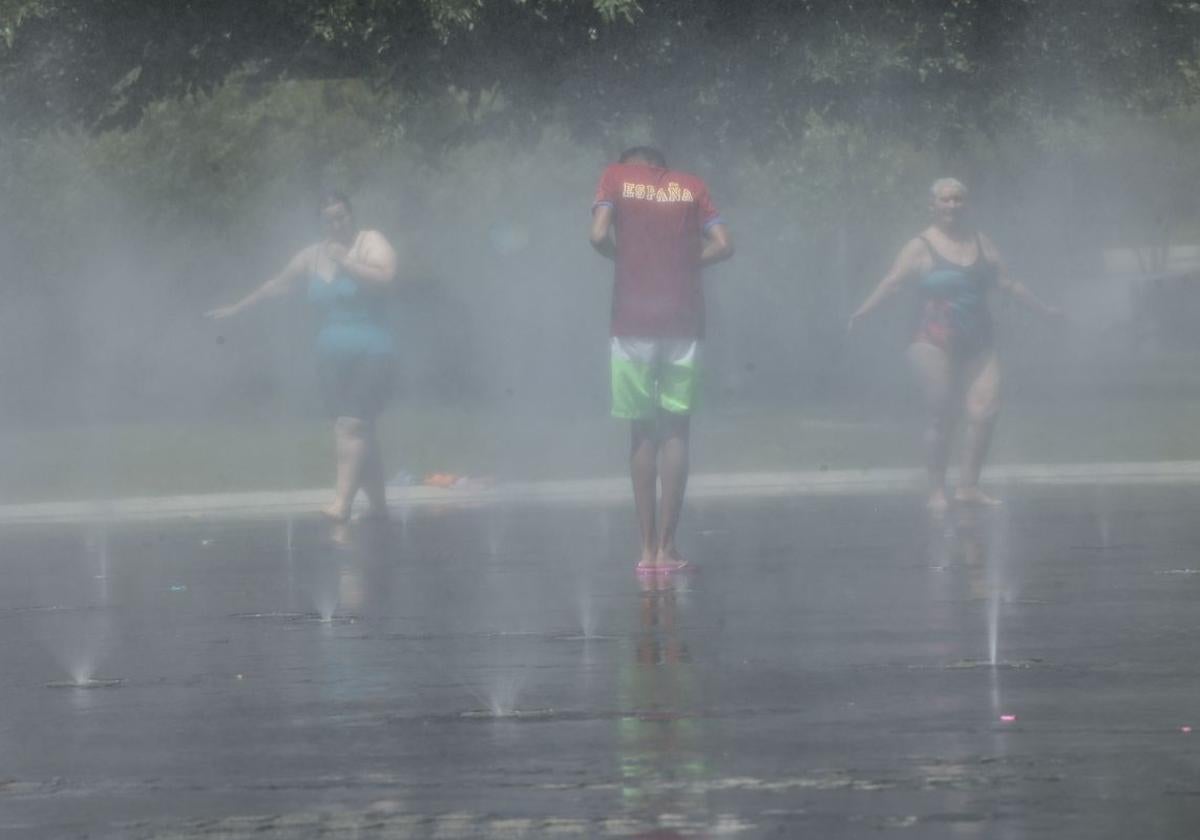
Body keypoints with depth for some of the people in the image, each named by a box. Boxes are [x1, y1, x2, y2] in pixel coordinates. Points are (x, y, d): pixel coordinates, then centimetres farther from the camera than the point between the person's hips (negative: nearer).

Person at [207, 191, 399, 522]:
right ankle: (378, 504, 9)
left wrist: (345, 262, -19)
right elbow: (277, 285, 27)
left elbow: (385, 278, -22)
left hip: (370, 352, -6)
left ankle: (342, 501, -27)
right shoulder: (313, 256, 14)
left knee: (352, 424, -18)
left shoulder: (372, 243, -3)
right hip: (332, 354, 6)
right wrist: (237, 308, 34)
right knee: (361, 432, 5)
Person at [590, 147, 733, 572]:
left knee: (642, 430, 7)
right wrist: (684, 261, 14)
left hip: (633, 321, -1)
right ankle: (667, 546, -2)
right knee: (675, 429, 5)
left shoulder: (616, 177, 5)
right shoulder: (692, 186, 10)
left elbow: (599, 236, -9)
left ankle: (647, 546, 3)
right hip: (684, 321, 1)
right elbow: (723, 245, 1)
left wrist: (625, 258, 10)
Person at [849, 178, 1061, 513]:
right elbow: (893, 281, -13)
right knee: (942, 416, -6)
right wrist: (864, 310, -28)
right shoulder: (921, 247, -1)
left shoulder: (980, 243, 14)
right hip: (935, 342, -5)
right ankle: (937, 491, 1)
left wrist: (1042, 308, 27)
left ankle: (968, 486, 0)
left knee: (985, 410, -7)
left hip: (977, 343, 5)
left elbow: (1007, 283, 21)